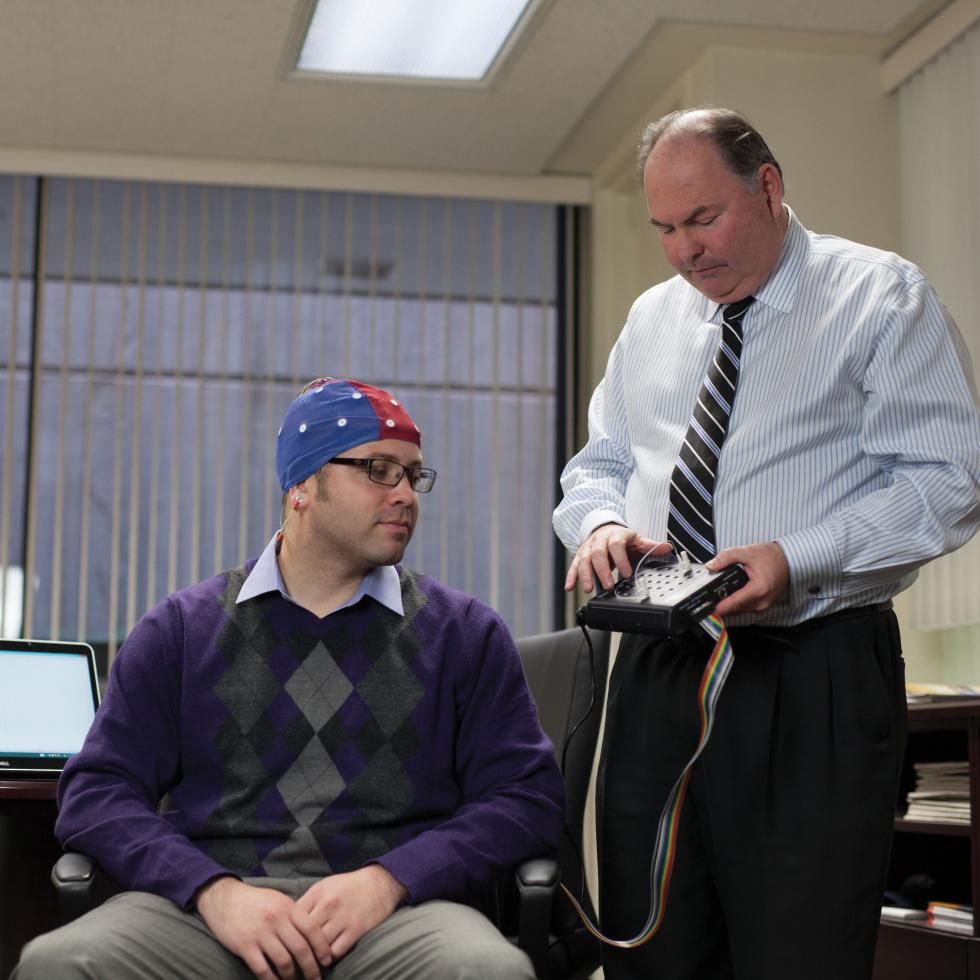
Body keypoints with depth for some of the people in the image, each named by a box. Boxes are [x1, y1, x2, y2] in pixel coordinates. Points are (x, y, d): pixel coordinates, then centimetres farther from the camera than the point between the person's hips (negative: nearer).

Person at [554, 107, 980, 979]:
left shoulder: (883, 297, -2)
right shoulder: (652, 319, 16)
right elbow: (600, 463, 23)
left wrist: (798, 561, -22)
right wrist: (601, 525, -2)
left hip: (818, 682, -5)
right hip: (657, 673, 5)